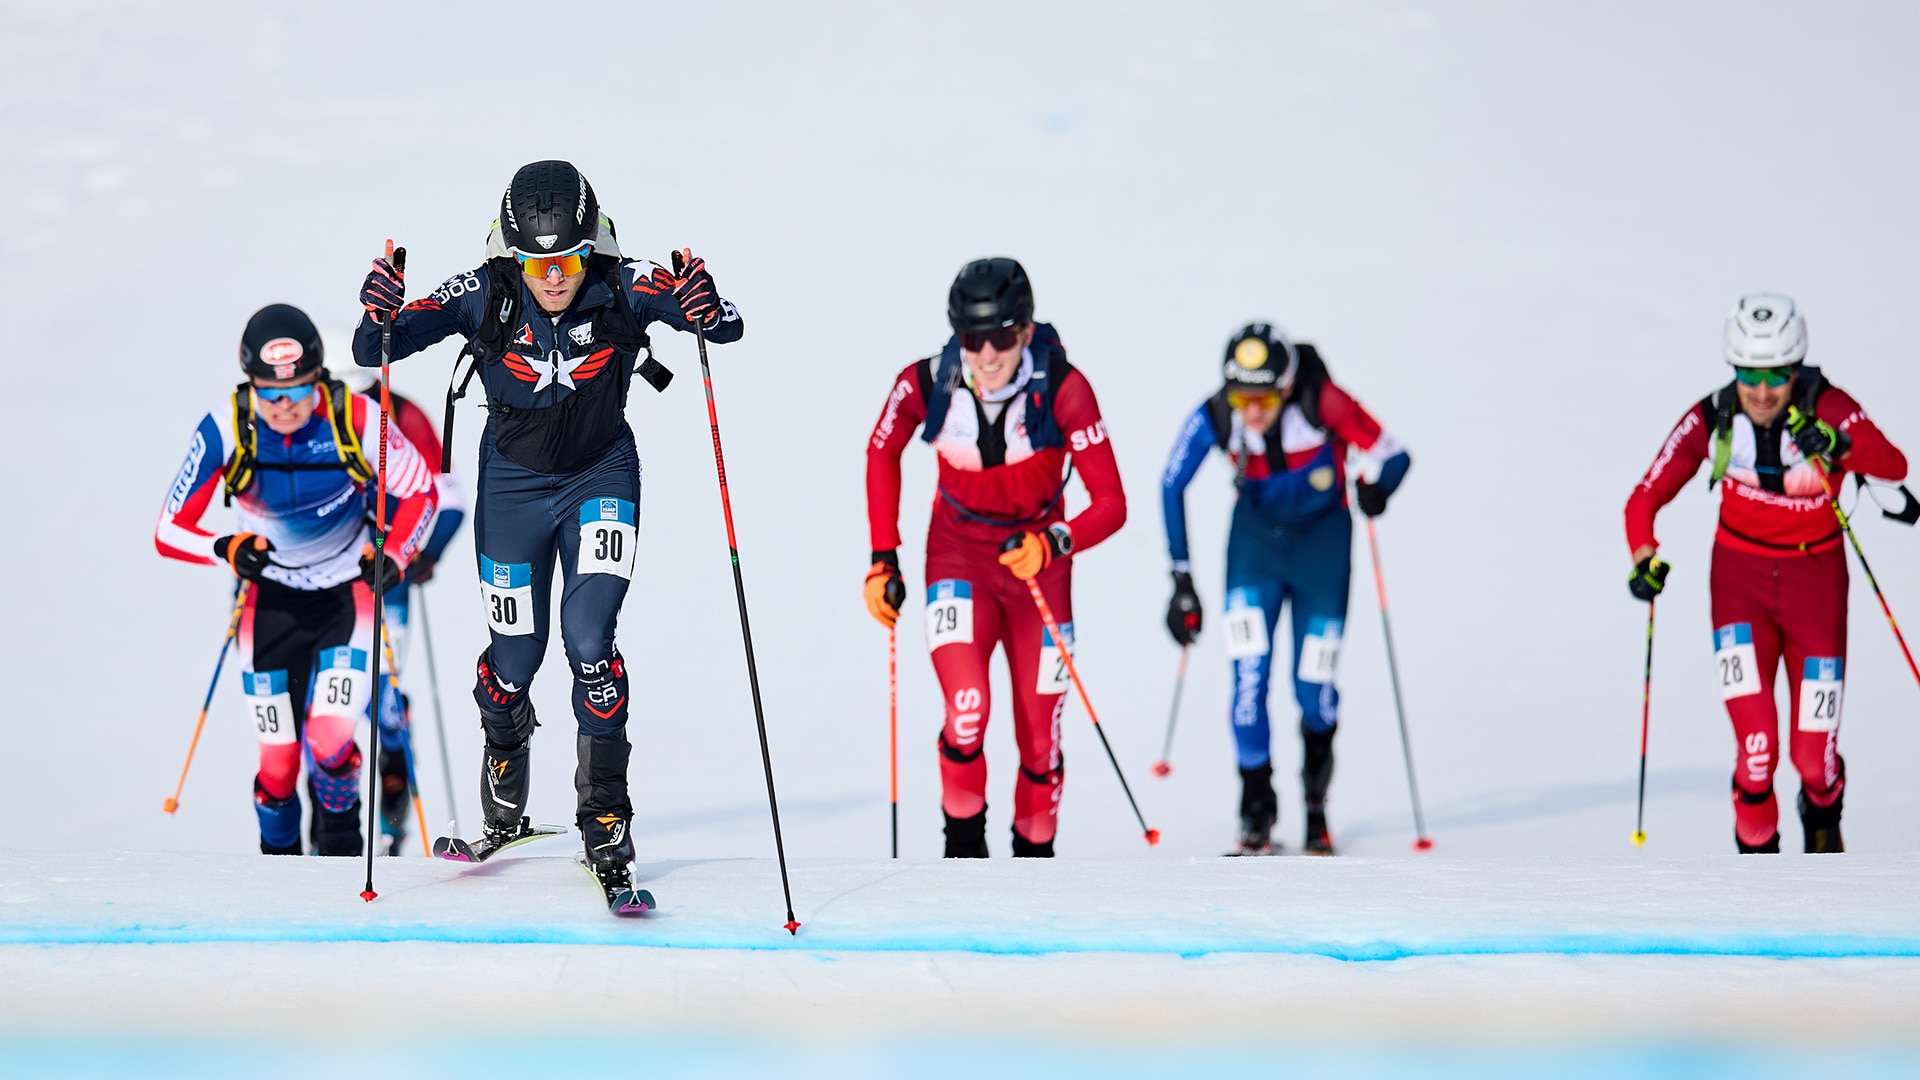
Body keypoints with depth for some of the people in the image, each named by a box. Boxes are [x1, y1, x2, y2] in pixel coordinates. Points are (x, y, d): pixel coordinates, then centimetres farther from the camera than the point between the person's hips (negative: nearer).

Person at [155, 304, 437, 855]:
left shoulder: (355, 418, -21)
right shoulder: (226, 430, -20)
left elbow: (419, 490, -4)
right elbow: (170, 533, -16)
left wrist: (393, 556, -22)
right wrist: (227, 550, -36)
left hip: (348, 593, -1)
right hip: (272, 600, 1)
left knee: (330, 747, -17)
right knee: (278, 768, -2)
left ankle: (340, 849, 14)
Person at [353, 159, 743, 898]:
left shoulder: (623, 289, -23)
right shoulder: (484, 296, -22)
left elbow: (727, 329, -27)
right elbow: (375, 351, -22)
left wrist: (705, 311, -50)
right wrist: (377, 319, -45)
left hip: (601, 475, -1)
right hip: (514, 482, 1)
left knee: (589, 641, -15)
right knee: (516, 656, 8)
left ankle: (605, 820, -4)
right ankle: (504, 742, 44)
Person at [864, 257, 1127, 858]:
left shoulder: (1062, 389, -23)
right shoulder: (925, 384, -18)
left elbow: (1111, 504, -19)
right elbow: (882, 453, 5)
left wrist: (1055, 543, -37)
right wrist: (883, 557, 1)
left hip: (1036, 559, 0)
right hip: (958, 554, 0)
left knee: (1039, 739, 4)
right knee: (966, 711, -22)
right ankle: (963, 853, -2)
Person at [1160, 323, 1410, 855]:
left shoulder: (1324, 404, -28)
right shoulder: (1214, 418, -22)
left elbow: (1391, 456, -17)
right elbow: (1172, 486, -9)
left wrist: (1374, 484, -38)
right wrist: (1182, 578, -9)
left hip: (1322, 538, -1)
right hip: (1255, 536, 1)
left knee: (1312, 688, 0)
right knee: (1249, 676, -14)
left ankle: (1315, 803, 27)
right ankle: (1257, 806, 0)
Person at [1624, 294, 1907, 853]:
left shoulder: (1825, 408, -18)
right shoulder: (1712, 418, -12)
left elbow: (1894, 466, -32)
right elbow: (1646, 497, -4)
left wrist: (1839, 447, -51)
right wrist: (1644, 559, -22)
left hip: (1815, 578, 0)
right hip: (1741, 577, 0)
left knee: (1814, 755, -1)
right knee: (1756, 747, -16)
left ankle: (1822, 811, 35)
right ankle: (1756, 849, 10)